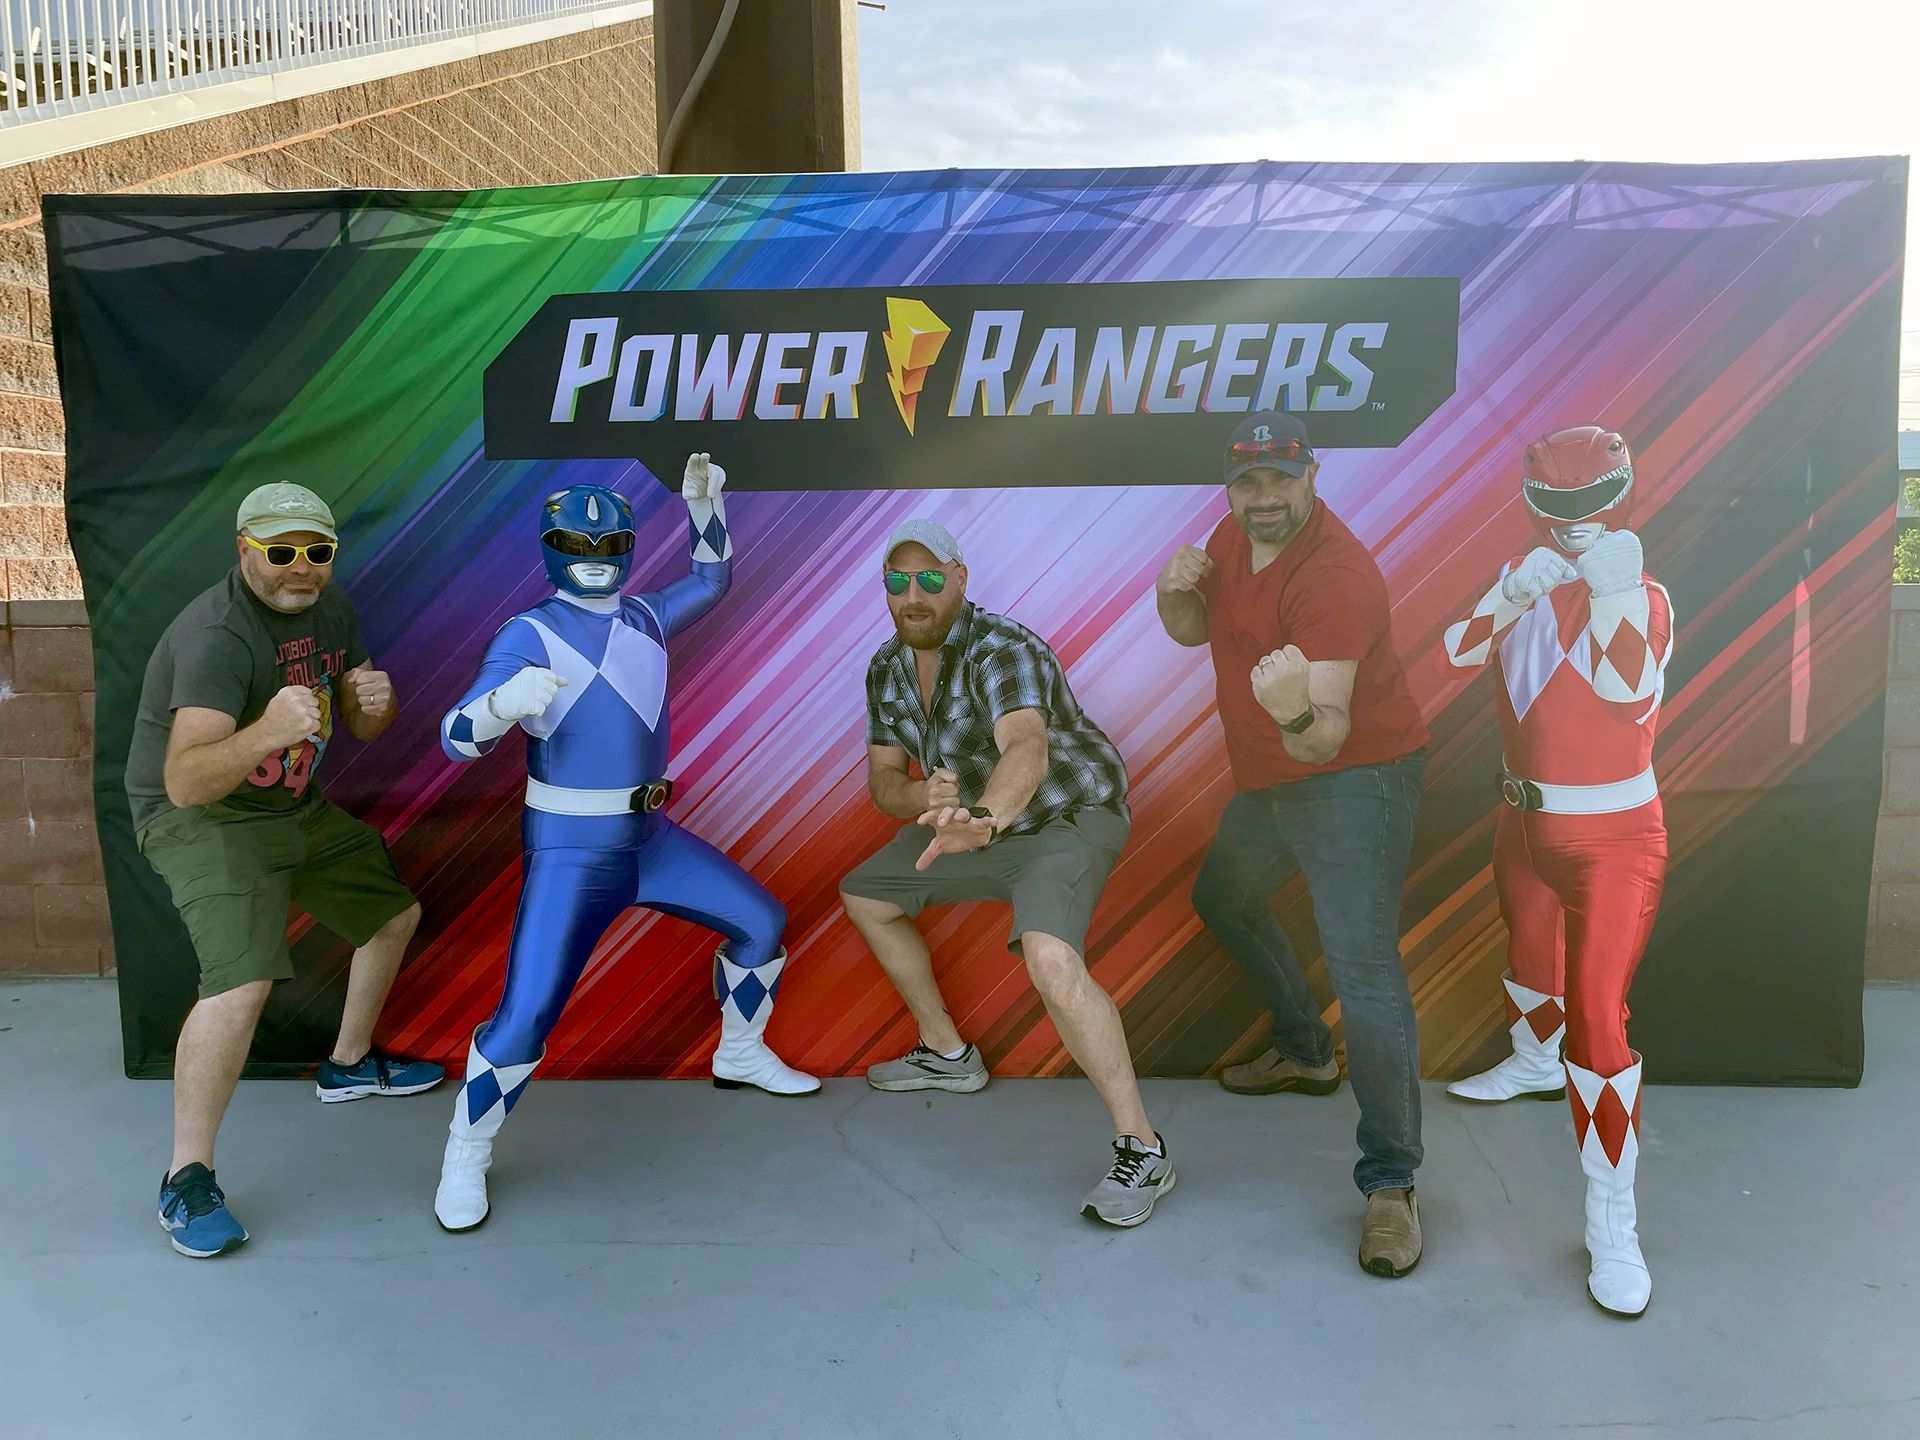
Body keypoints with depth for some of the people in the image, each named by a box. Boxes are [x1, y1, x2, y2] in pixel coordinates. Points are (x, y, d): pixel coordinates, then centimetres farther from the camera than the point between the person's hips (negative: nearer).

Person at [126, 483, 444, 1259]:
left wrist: (376, 702, -19)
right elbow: (184, 782, -38)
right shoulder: (216, 635, -28)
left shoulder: (330, 607, -2)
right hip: (203, 821, -8)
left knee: (395, 913, 18)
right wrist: (264, 733, -56)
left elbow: (360, 726, 6)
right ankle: (186, 1182, -8)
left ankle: (349, 1063, 41)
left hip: (299, 808, 9)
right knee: (241, 982, -26)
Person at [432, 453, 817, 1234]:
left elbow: (713, 579, 24)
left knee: (762, 922, 13)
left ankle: (740, 1055, 36)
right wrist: (504, 701, -43)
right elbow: (457, 739, -20)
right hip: (570, 852, -7)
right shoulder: (531, 635, -13)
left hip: (650, 836, 7)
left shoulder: (644, 617, 7)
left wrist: (704, 503, 7)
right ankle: (465, 1158, 12)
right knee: (527, 1015, -14)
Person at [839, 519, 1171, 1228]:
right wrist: (924, 800, -28)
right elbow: (883, 780, -3)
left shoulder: (1001, 651, -29)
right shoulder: (888, 668, -3)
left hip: (1067, 820, -9)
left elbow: (1028, 750, -49)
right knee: (865, 897, 18)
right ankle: (947, 1054, 32)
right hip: (978, 821, 9)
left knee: (1050, 962, -33)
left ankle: (1142, 1150, -20)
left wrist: (981, 820, -69)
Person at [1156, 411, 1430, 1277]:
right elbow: (1193, 631, 9)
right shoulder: (1238, 533, -2)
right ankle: (1306, 1054, 45)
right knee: (1223, 903, 25)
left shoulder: (1335, 577, -28)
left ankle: (1390, 1185, -6)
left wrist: (1296, 714, -57)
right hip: (1266, 782, 9)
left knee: (1363, 969, -17)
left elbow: (1329, 737, -33)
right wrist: (1177, 589, -14)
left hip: (1354, 782, -9)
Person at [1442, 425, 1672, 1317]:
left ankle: (1612, 1219, -2)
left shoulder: (1644, 599, -10)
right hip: (1525, 820, 5)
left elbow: (1628, 694, -25)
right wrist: (1513, 595, -27)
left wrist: (1615, 593, -33)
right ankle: (1536, 1063, 58)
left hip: (1613, 836, -5)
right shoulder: (1523, 579, 2)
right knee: (1529, 950, 27)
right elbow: (1459, 651, -12)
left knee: (1597, 1015, -12)